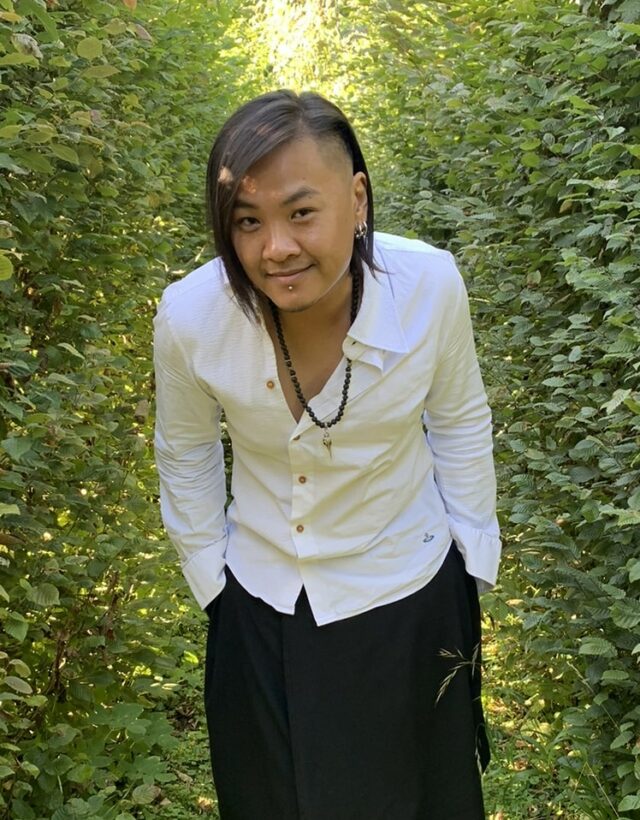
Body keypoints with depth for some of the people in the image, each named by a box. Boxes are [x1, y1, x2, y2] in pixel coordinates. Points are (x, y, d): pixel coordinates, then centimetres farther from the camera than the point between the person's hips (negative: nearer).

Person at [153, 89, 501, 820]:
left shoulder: (429, 285, -25)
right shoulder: (190, 315, -24)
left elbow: (460, 422, -5)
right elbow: (185, 455, -4)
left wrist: (472, 559, 1)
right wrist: (212, 583, 3)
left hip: (409, 596, 0)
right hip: (262, 608, 1)